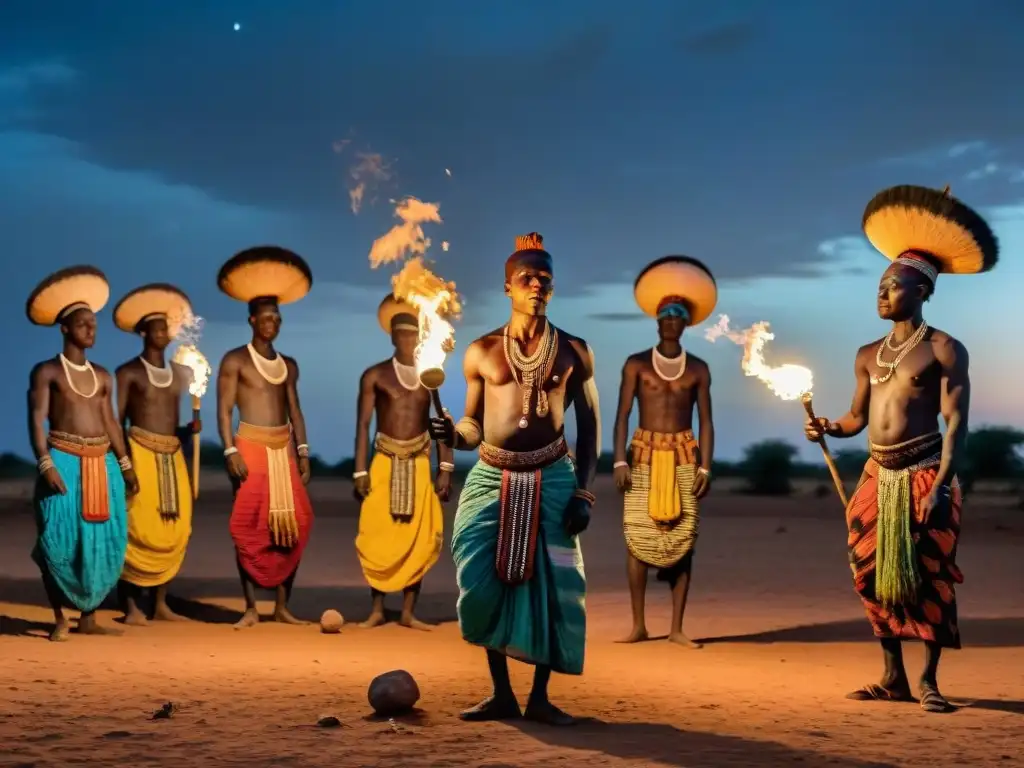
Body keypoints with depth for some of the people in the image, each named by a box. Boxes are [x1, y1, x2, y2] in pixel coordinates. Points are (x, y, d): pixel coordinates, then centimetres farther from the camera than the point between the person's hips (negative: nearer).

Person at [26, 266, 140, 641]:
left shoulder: (102, 376, 15)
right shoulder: (46, 371, -2)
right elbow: (36, 421, -8)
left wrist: (125, 465, 12)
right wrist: (46, 464, -19)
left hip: (101, 465, 6)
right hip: (64, 462, -5)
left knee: (103, 541, 4)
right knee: (60, 540, -7)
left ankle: (88, 618, 14)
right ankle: (60, 619, 4)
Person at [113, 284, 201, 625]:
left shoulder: (179, 374, 15)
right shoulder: (129, 373, 0)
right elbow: (116, 422, -3)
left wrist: (190, 428, -1)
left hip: (172, 457, 5)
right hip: (140, 454, -5)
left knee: (173, 530, 2)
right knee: (138, 529, -10)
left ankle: (161, 604, 11)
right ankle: (132, 606, -5)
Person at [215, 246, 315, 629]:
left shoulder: (288, 364, 15)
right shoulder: (235, 360, -1)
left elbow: (295, 410, 15)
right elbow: (224, 410, -6)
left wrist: (302, 450, 6)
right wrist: (231, 451, -16)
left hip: (284, 450, 5)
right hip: (251, 447, -5)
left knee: (292, 524, 1)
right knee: (250, 527, -4)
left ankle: (282, 605, 9)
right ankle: (250, 608, 1)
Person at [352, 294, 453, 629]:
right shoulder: (375, 375, -1)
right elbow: (363, 425, -1)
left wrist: (445, 470, -1)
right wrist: (360, 471, -6)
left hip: (419, 465, 2)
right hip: (385, 463, -2)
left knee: (418, 539, 1)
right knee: (378, 537, -4)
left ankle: (408, 612, 9)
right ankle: (377, 609, 8)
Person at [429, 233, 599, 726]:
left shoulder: (574, 352, 4)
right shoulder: (481, 352, 5)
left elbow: (589, 427, 7)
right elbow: (475, 425, 11)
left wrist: (584, 491, -1)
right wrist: (454, 434, -13)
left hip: (552, 480, -1)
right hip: (491, 479, 1)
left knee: (552, 587, -2)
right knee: (486, 585, -2)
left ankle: (540, 697, 11)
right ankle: (501, 694, 13)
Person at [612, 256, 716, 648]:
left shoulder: (698, 369, 8)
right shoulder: (636, 364, 4)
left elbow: (706, 421, 5)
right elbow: (622, 415, -1)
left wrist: (705, 467, -5)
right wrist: (620, 460, -11)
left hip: (684, 457, 1)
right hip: (645, 455, -1)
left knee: (682, 538, -2)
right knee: (637, 535, -6)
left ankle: (677, 627, 2)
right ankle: (639, 625, 0)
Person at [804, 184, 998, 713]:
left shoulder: (944, 350, -5)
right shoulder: (868, 355, 14)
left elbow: (955, 423, -11)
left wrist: (940, 487, -20)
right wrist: (828, 428, -6)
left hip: (924, 475, -6)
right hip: (878, 476, 6)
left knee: (930, 578, -4)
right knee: (874, 576, 6)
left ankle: (930, 680, 5)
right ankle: (894, 679, 16)